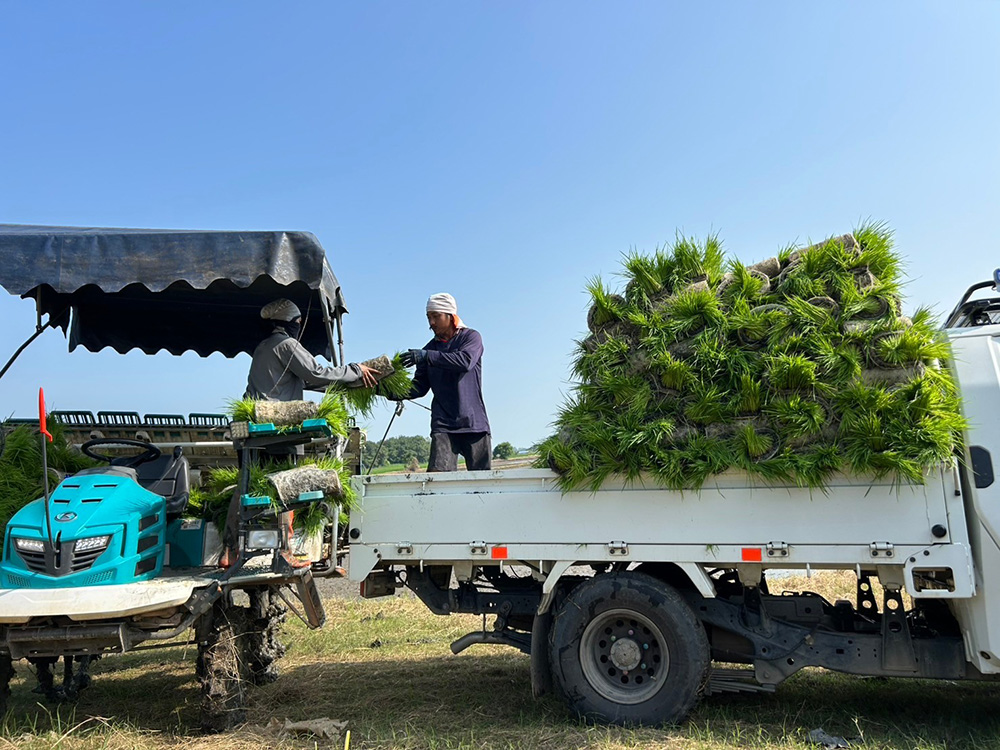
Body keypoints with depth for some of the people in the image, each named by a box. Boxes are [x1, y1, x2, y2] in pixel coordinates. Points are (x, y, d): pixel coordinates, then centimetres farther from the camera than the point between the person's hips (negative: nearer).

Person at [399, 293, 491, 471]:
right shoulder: (431, 347, 14)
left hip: (474, 422, -2)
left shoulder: (471, 337, 3)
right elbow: (419, 387, 10)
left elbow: (465, 361, -19)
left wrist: (427, 356, -25)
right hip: (443, 425, 2)